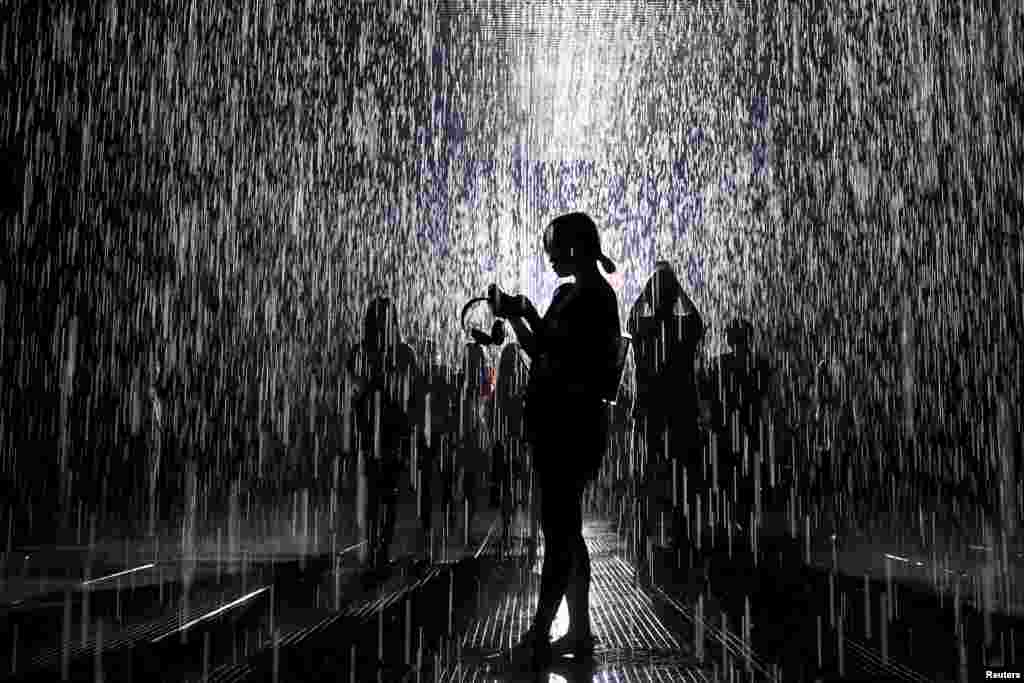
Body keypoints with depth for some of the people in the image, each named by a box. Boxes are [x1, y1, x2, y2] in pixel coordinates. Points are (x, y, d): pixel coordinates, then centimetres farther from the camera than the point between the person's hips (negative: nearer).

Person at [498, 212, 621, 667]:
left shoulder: (596, 296, -10)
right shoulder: (567, 295, 16)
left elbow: (563, 358, -19)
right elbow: (541, 354, 20)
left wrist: (530, 318, -15)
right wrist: (515, 317, 9)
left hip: (574, 421, -10)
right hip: (554, 420, 10)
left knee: (559, 529, -7)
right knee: (564, 528, 11)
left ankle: (539, 637, -3)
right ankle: (579, 632, 18)